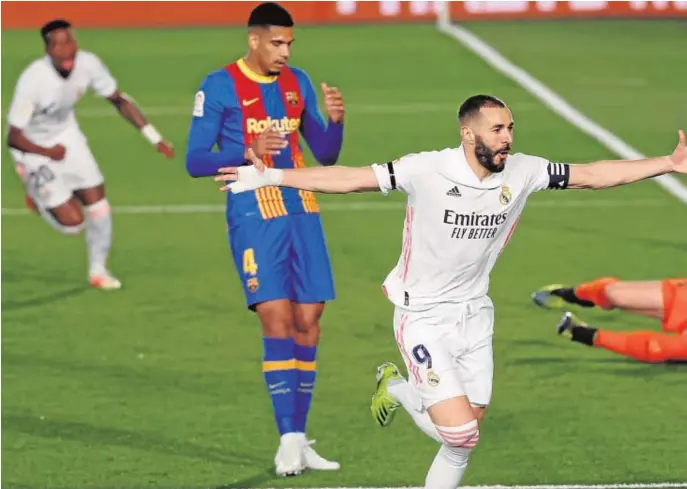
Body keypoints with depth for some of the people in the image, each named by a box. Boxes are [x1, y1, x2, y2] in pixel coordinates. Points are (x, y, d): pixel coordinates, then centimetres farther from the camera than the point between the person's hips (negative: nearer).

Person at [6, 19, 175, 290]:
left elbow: (119, 100, -4)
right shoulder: (32, 80, -35)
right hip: (33, 147, -5)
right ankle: (39, 198, 27)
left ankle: (98, 271, 26)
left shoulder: (87, 64, -20)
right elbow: (14, 138, -26)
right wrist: (49, 153, -18)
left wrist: (155, 138, -8)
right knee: (73, 222, -6)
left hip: (66, 135, 5)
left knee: (97, 201, 4)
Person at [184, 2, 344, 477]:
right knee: (277, 318, -14)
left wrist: (335, 121, -6)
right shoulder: (220, 86, -4)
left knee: (308, 320, 2)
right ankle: (289, 441, -13)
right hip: (254, 216, -5)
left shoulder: (298, 82, 12)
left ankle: (299, 440, 9)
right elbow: (195, 161, -6)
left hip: (302, 213, 5)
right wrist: (249, 154, -22)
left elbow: (326, 155, 15)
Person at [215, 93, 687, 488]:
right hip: (424, 319, -5)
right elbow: (351, 178, -19)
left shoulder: (522, 172, -7)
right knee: (461, 434, -13)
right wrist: (269, 177, -25)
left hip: (474, 316, 5)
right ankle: (397, 388, 17)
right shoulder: (427, 170, -20)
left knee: (464, 442, 6)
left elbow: (593, 174, -1)